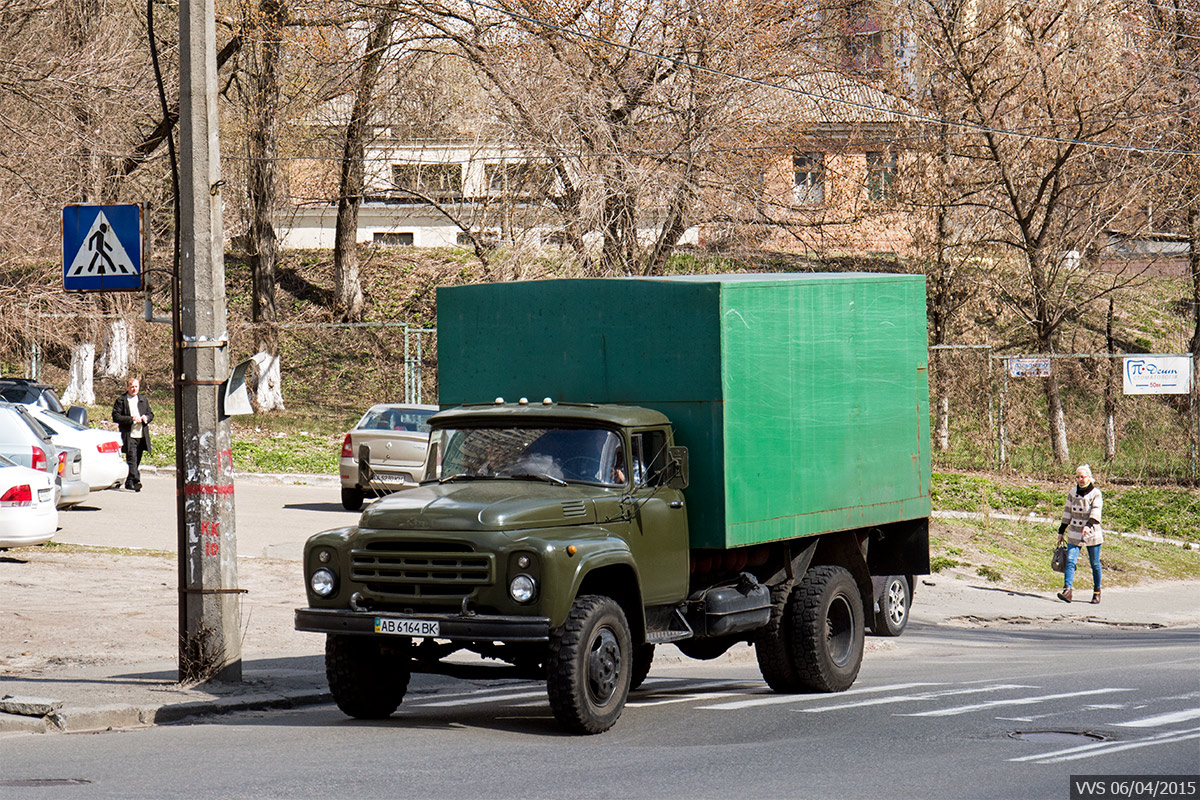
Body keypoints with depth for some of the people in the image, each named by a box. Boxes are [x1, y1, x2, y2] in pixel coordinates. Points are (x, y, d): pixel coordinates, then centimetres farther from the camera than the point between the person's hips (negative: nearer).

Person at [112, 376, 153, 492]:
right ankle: (136, 480, -29)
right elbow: (116, 416, -6)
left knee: (136, 460, 9)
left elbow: (151, 414, 22)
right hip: (129, 435, -5)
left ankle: (129, 482, 19)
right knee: (132, 458, -17)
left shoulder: (143, 400, 18)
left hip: (141, 435, 5)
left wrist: (146, 418, -3)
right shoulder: (121, 401, 2)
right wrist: (131, 419, -17)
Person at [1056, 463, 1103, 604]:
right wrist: (1061, 531, 17)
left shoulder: (1096, 493, -5)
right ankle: (1067, 590, -20)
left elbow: (1096, 512, -17)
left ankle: (1097, 592, 18)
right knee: (1070, 561, -12)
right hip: (1074, 534, 3)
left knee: (1095, 564, 5)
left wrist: (1088, 526, -34)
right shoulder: (1073, 492, 8)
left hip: (1092, 534, -3)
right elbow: (1067, 512, 16)